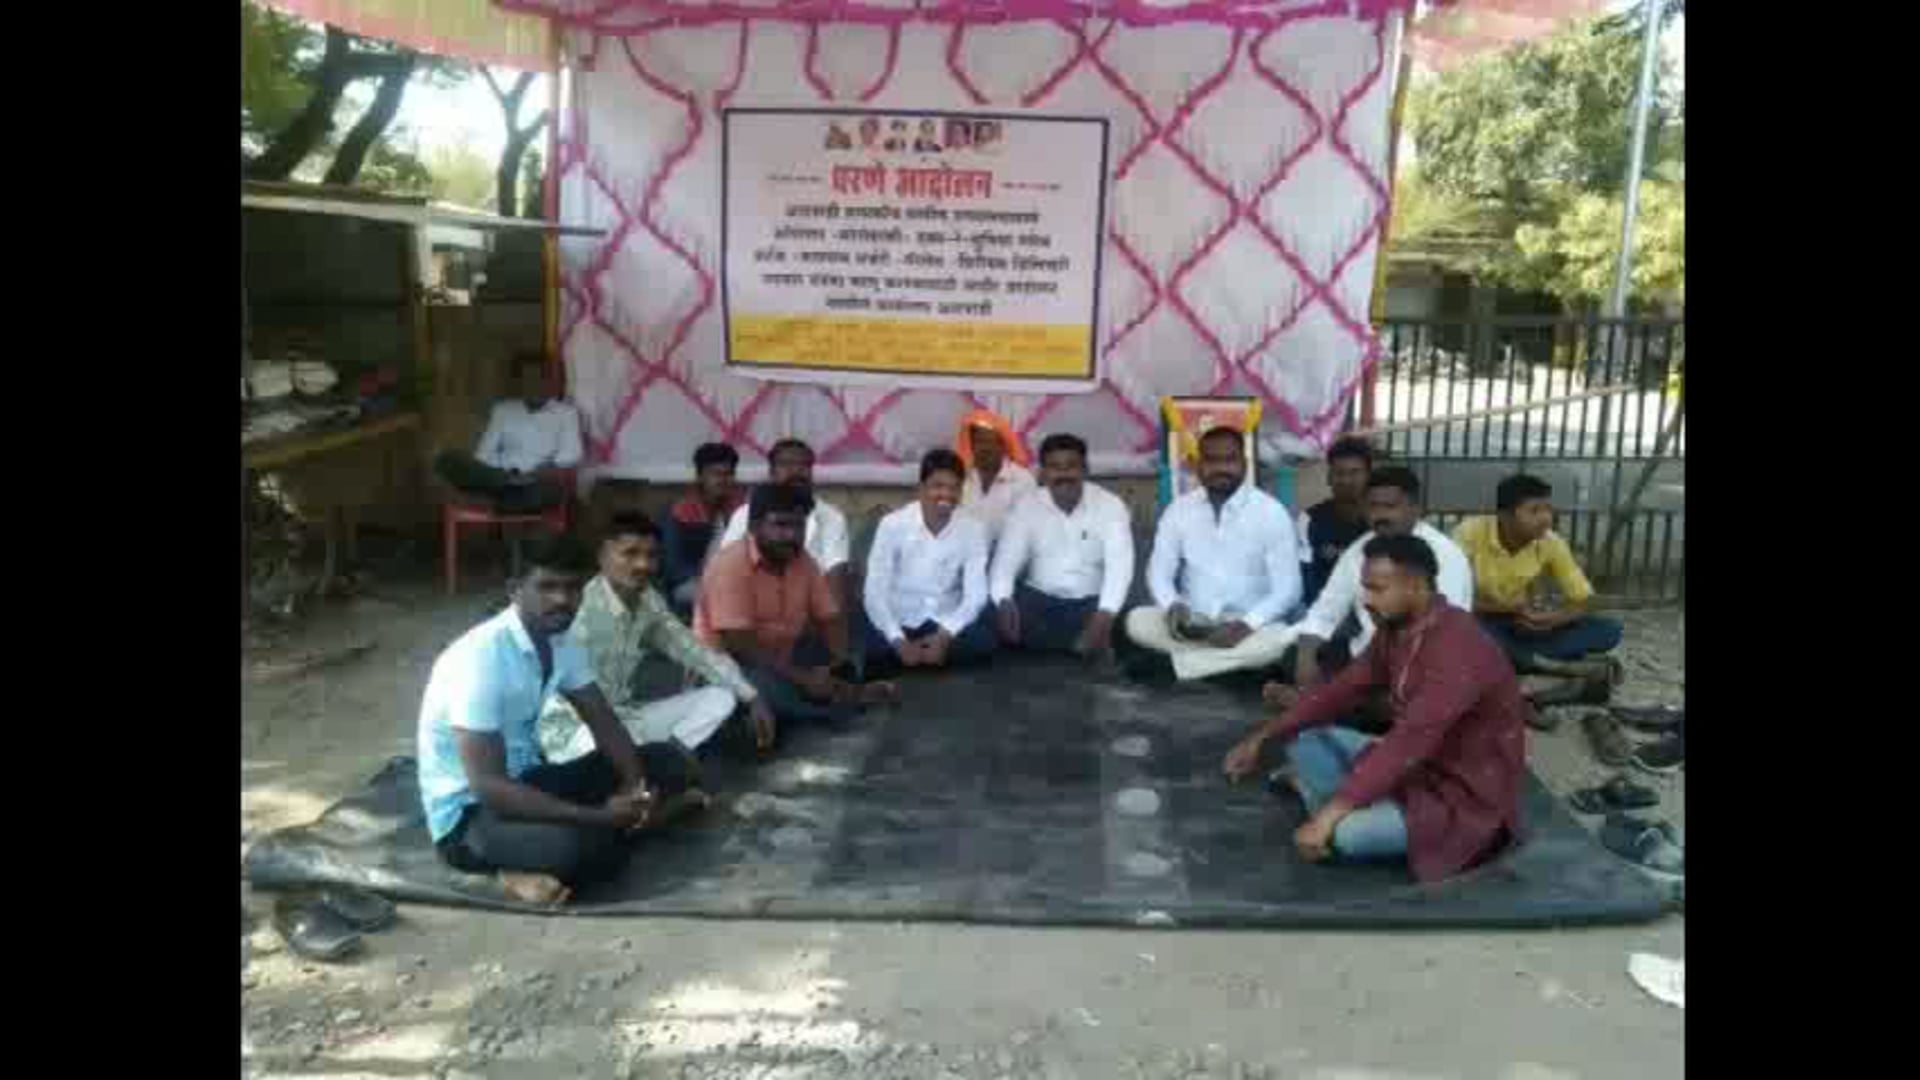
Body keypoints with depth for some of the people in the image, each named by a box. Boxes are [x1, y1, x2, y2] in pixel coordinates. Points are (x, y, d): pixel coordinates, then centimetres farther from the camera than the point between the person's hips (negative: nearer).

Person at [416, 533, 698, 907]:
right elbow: (488, 786, -29)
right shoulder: (480, 660, -26)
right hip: (468, 812, -9)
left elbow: (605, 724, 5)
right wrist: (600, 815, -30)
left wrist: (637, 787, -16)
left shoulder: (562, 643, -2)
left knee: (665, 763, -2)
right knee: (580, 846, -38)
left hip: (528, 779, 9)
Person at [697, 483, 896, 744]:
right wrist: (802, 678, -30)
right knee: (769, 688, -35)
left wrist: (840, 664, -16)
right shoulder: (731, 564, -21)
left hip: (783, 658, 8)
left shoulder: (803, 561, 0)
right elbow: (738, 644, -27)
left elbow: (830, 619, 5)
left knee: (846, 672, -3)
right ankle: (849, 698, -10)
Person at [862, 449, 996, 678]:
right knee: (873, 648, -33)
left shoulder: (973, 529, -6)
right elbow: (875, 592, -14)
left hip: (945, 624, 2)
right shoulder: (892, 525, -12)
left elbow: (975, 595, -11)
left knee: (983, 641, -28)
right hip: (899, 622, -2)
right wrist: (899, 642, -24)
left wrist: (945, 635, -26)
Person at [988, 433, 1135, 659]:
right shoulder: (1027, 507, -2)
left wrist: (1104, 616, -37)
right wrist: (1004, 602, -32)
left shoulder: (1110, 506, -9)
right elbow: (1005, 562, -9)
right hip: (1040, 599, 2)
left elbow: (1119, 566, -20)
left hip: (1090, 602, -1)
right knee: (999, 617, -27)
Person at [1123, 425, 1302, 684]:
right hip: (1192, 624, 2)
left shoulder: (1271, 512, -6)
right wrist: (1173, 607, -20)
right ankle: (1234, 660, -22)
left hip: (1247, 627, -1)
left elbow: (1287, 588, -9)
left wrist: (1247, 624, -25)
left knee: (1282, 640, -34)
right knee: (1138, 620, -24)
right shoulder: (1179, 509, 3)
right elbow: (1159, 571, 2)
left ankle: (1172, 663, -26)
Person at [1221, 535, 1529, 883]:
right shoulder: (1396, 629, -1)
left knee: (1346, 833, -28)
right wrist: (1261, 737, 3)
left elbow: (1409, 741, -37)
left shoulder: (1458, 648, -30)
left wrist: (1328, 817, -40)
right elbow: (1344, 689, 8)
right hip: (1416, 765, 8)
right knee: (1303, 738, 4)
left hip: (1466, 796, -8)